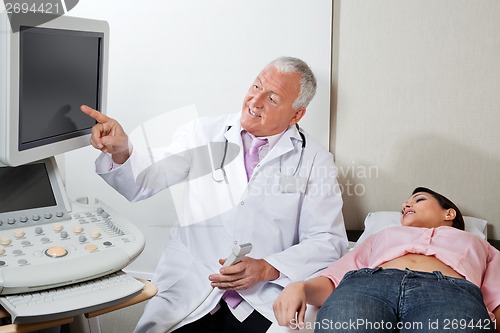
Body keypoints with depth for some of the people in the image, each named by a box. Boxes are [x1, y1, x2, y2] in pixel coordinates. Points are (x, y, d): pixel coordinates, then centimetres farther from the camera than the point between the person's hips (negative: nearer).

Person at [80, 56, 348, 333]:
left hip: (263, 304, 0)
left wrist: (266, 269, -12)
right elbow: (141, 184, -1)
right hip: (186, 296, 0)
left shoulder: (315, 160, 4)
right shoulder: (203, 134, 7)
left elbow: (329, 242, 2)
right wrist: (120, 151, -23)